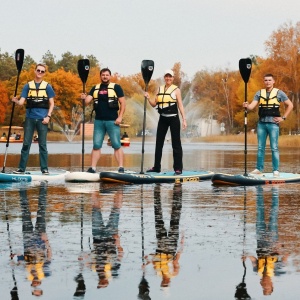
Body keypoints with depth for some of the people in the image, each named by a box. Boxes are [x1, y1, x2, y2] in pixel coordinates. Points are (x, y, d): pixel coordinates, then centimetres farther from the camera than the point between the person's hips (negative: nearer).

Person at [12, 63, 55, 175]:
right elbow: (21, 102, 2)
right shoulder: (28, 86, 8)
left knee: (42, 145, 2)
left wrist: (48, 116, -7)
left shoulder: (47, 86, 5)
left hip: (42, 119, -1)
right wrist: (16, 101, -21)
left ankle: (44, 169, 5)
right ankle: (21, 168, 3)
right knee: (26, 144, 1)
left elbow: (51, 103, 4)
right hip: (30, 118, 1)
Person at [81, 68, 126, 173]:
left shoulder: (116, 87, 3)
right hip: (98, 121, 4)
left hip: (112, 121, -4)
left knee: (117, 145, -4)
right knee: (96, 145, 4)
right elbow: (87, 100, 5)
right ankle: (93, 168, 7)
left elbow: (123, 103, -1)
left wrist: (120, 117, -10)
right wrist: (84, 98, -19)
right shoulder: (95, 88, 14)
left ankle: (121, 168, -3)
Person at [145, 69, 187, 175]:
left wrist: (184, 119, -11)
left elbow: (180, 105, -4)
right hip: (162, 119, 5)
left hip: (173, 118, -5)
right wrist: (148, 98, -6)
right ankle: (156, 167, 16)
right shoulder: (160, 89, 11)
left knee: (176, 143, -2)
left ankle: (178, 168, -1)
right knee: (158, 143, 8)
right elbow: (154, 104, 13)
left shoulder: (176, 90, -1)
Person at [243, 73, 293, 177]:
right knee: (260, 147, 7)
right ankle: (259, 169, 13)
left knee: (274, 148, -4)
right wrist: (247, 106, -22)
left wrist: (283, 118, -1)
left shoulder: (279, 93, 2)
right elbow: (252, 106, 0)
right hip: (261, 123, 4)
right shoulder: (259, 93, 10)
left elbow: (290, 105, 5)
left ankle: (276, 170, -1)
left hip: (273, 123, -4)